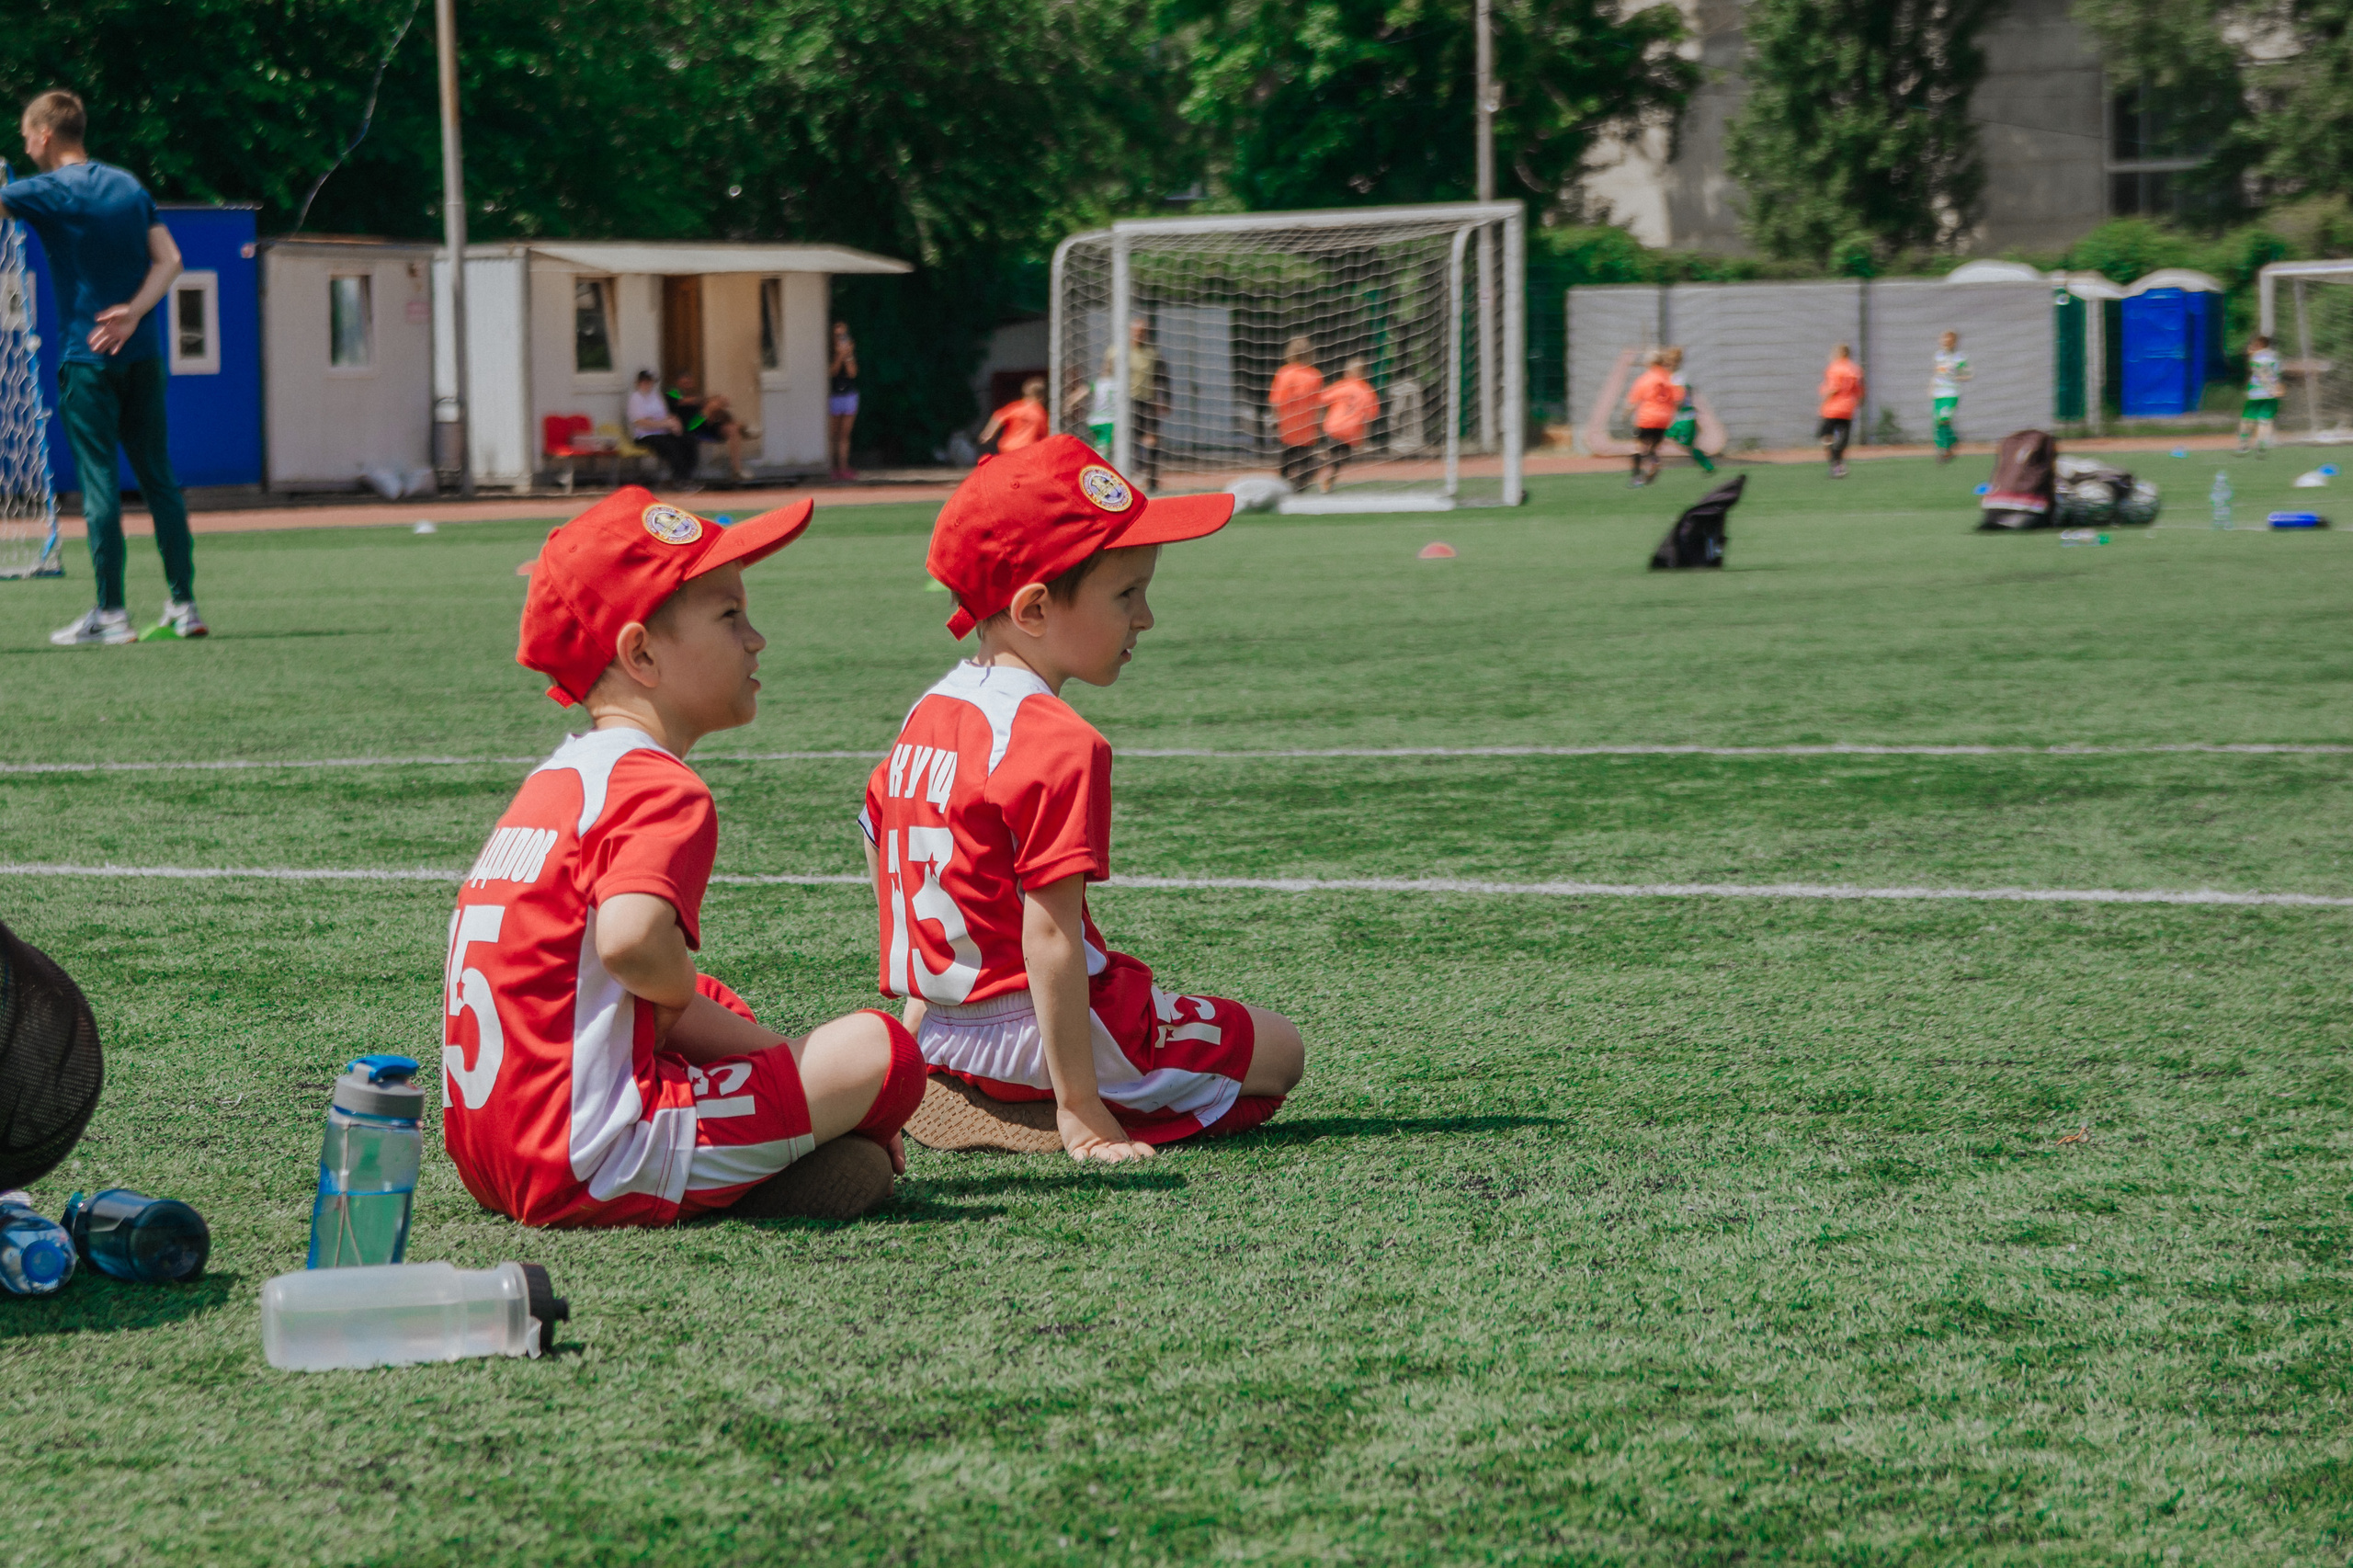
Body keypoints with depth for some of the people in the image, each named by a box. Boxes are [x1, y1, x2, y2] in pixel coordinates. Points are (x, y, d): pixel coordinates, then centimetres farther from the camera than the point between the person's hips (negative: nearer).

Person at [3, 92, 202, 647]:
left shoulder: (49, 192, -7)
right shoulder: (131, 187, 10)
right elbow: (168, 258, 4)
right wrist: (133, 313, -6)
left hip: (87, 357, -5)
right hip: (143, 353, 5)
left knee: (99, 481, -4)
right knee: (158, 477, 9)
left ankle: (110, 613, -5)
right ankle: (183, 605, 10)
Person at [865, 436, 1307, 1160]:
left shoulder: (927, 712, 7)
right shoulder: (1058, 745, -21)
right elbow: (1048, 934, -24)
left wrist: (919, 1019, 24)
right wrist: (1081, 1111, -22)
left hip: (940, 1038, 9)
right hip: (1035, 1035, -9)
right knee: (1279, 1051, 6)